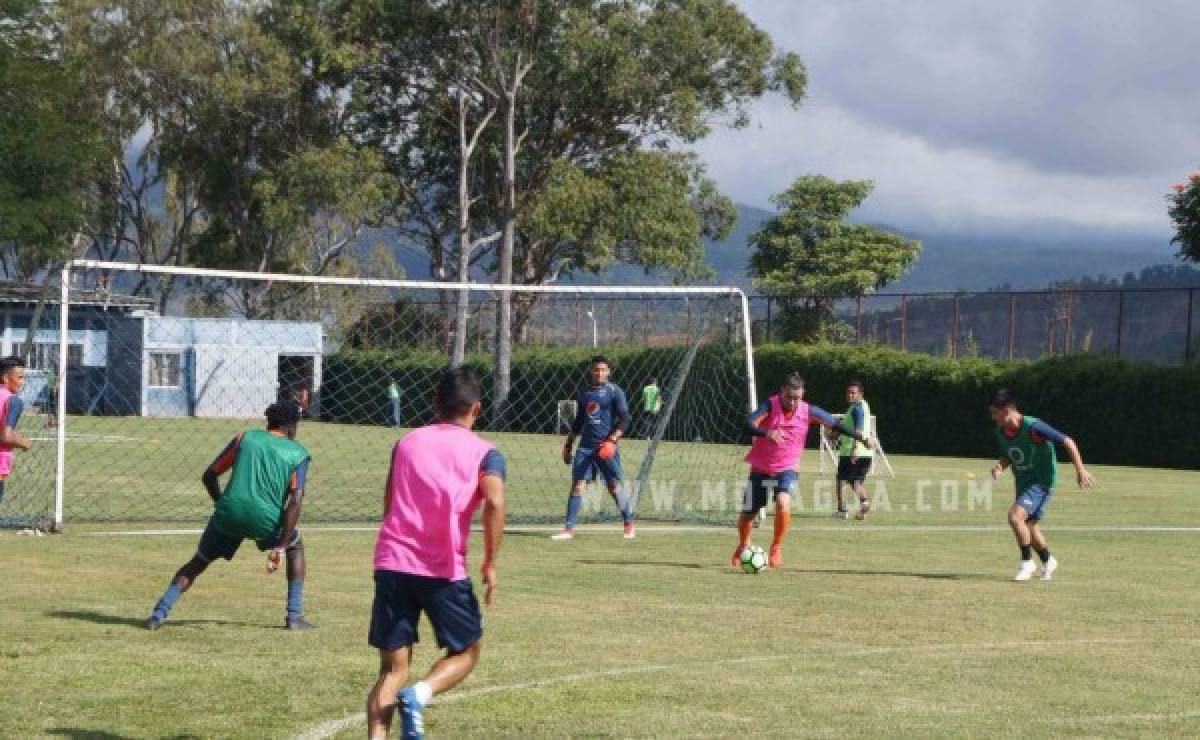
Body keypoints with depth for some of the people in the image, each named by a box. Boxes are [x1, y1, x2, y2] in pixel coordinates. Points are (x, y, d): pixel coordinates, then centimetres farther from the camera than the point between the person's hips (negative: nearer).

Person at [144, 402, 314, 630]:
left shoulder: (245, 438, 18)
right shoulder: (298, 453, 12)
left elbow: (209, 476, 15)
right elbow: (296, 501, -2)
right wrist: (280, 548, -5)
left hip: (230, 514, 2)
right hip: (266, 518, -2)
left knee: (198, 562, 20)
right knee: (296, 546, 27)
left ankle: (159, 614, 3)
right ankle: (294, 616, 18)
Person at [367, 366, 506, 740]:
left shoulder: (406, 442, 15)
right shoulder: (485, 453, 3)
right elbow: (494, 503, -14)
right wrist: (490, 565, -7)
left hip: (391, 563, 3)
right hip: (445, 570, -3)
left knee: (393, 668, 9)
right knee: (466, 652, 17)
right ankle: (419, 695, -12)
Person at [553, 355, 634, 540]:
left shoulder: (614, 391, -1)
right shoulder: (583, 394, 16)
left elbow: (624, 419, -7)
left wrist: (612, 440, -19)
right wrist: (568, 445, 21)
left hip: (606, 446, -4)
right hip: (585, 446, 4)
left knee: (614, 487, -3)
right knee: (577, 485, -5)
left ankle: (629, 525, 13)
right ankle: (569, 529, -6)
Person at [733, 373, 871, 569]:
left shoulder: (808, 412, -12)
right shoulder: (770, 405, -19)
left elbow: (834, 424, 2)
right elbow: (749, 424, -36)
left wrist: (861, 438, 3)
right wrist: (766, 433, -56)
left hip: (787, 469, 0)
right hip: (760, 468, 0)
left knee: (783, 502, -29)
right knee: (748, 513, 8)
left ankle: (776, 548, -9)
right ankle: (742, 548, 40)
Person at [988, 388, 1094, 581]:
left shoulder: (1033, 427, -24)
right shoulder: (1000, 433, -2)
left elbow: (1068, 442, -17)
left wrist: (1080, 470, -16)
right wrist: (1000, 466, -7)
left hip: (1042, 483, -8)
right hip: (1023, 484, 8)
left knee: (1015, 516, -23)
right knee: (1029, 527, 15)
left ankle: (1027, 562, -8)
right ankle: (1048, 561, 40)